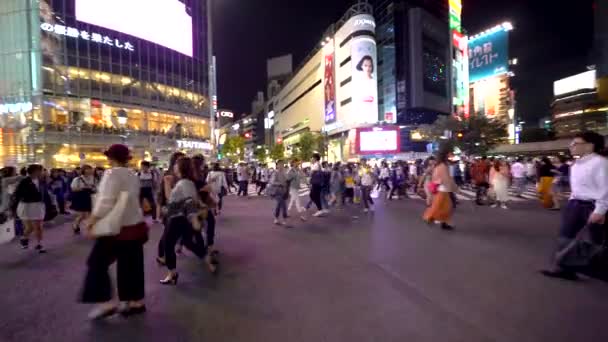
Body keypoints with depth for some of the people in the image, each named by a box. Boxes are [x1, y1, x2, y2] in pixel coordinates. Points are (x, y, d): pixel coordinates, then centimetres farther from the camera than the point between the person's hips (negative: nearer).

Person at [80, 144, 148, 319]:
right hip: (135, 225, 8)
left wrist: (92, 223, -14)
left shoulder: (112, 174, -13)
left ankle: (107, 303, 10)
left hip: (118, 227, -8)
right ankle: (136, 302, 22)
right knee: (131, 265, 14)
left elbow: (105, 202, -19)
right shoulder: (133, 175, 10)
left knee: (98, 263, 8)